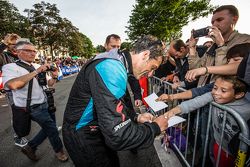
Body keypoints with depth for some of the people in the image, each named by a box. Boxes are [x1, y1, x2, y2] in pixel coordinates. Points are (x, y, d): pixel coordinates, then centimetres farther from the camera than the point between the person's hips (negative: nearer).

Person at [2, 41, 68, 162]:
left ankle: (30, 147, 39)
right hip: (33, 108, -7)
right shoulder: (10, 67, -11)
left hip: (44, 104, 7)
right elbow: (12, 85, -32)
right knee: (51, 128, 5)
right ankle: (59, 150, 31)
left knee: (49, 128, 19)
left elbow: (49, 84, 13)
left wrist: (54, 77, -10)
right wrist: (36, 72, -28)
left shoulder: (38, 66, 7)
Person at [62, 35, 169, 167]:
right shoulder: (111, 69, -31)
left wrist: (135, 117, -1)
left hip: (99, 131, 8)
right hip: (83, 138, -8)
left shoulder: (115, 63, 1)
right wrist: (155, 127, -19)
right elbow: (118, 136, -35)